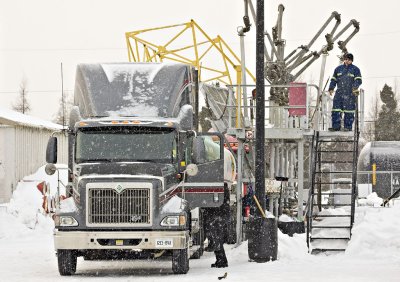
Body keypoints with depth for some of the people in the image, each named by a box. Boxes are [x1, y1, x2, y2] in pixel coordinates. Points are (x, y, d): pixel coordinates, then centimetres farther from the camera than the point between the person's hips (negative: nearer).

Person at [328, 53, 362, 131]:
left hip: (350, 93, -3)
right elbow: (334, 79, 21)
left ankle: (348, 127, 1)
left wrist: (355, 87, -21)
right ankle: (336, 126, -2)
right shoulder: (338, 69, 18)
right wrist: (331, 88, 8)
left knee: (349, 110, -4)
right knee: (336, 109, -4)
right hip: (339, 93, 3)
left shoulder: (355, 69, 7)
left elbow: (358, 80, -3)